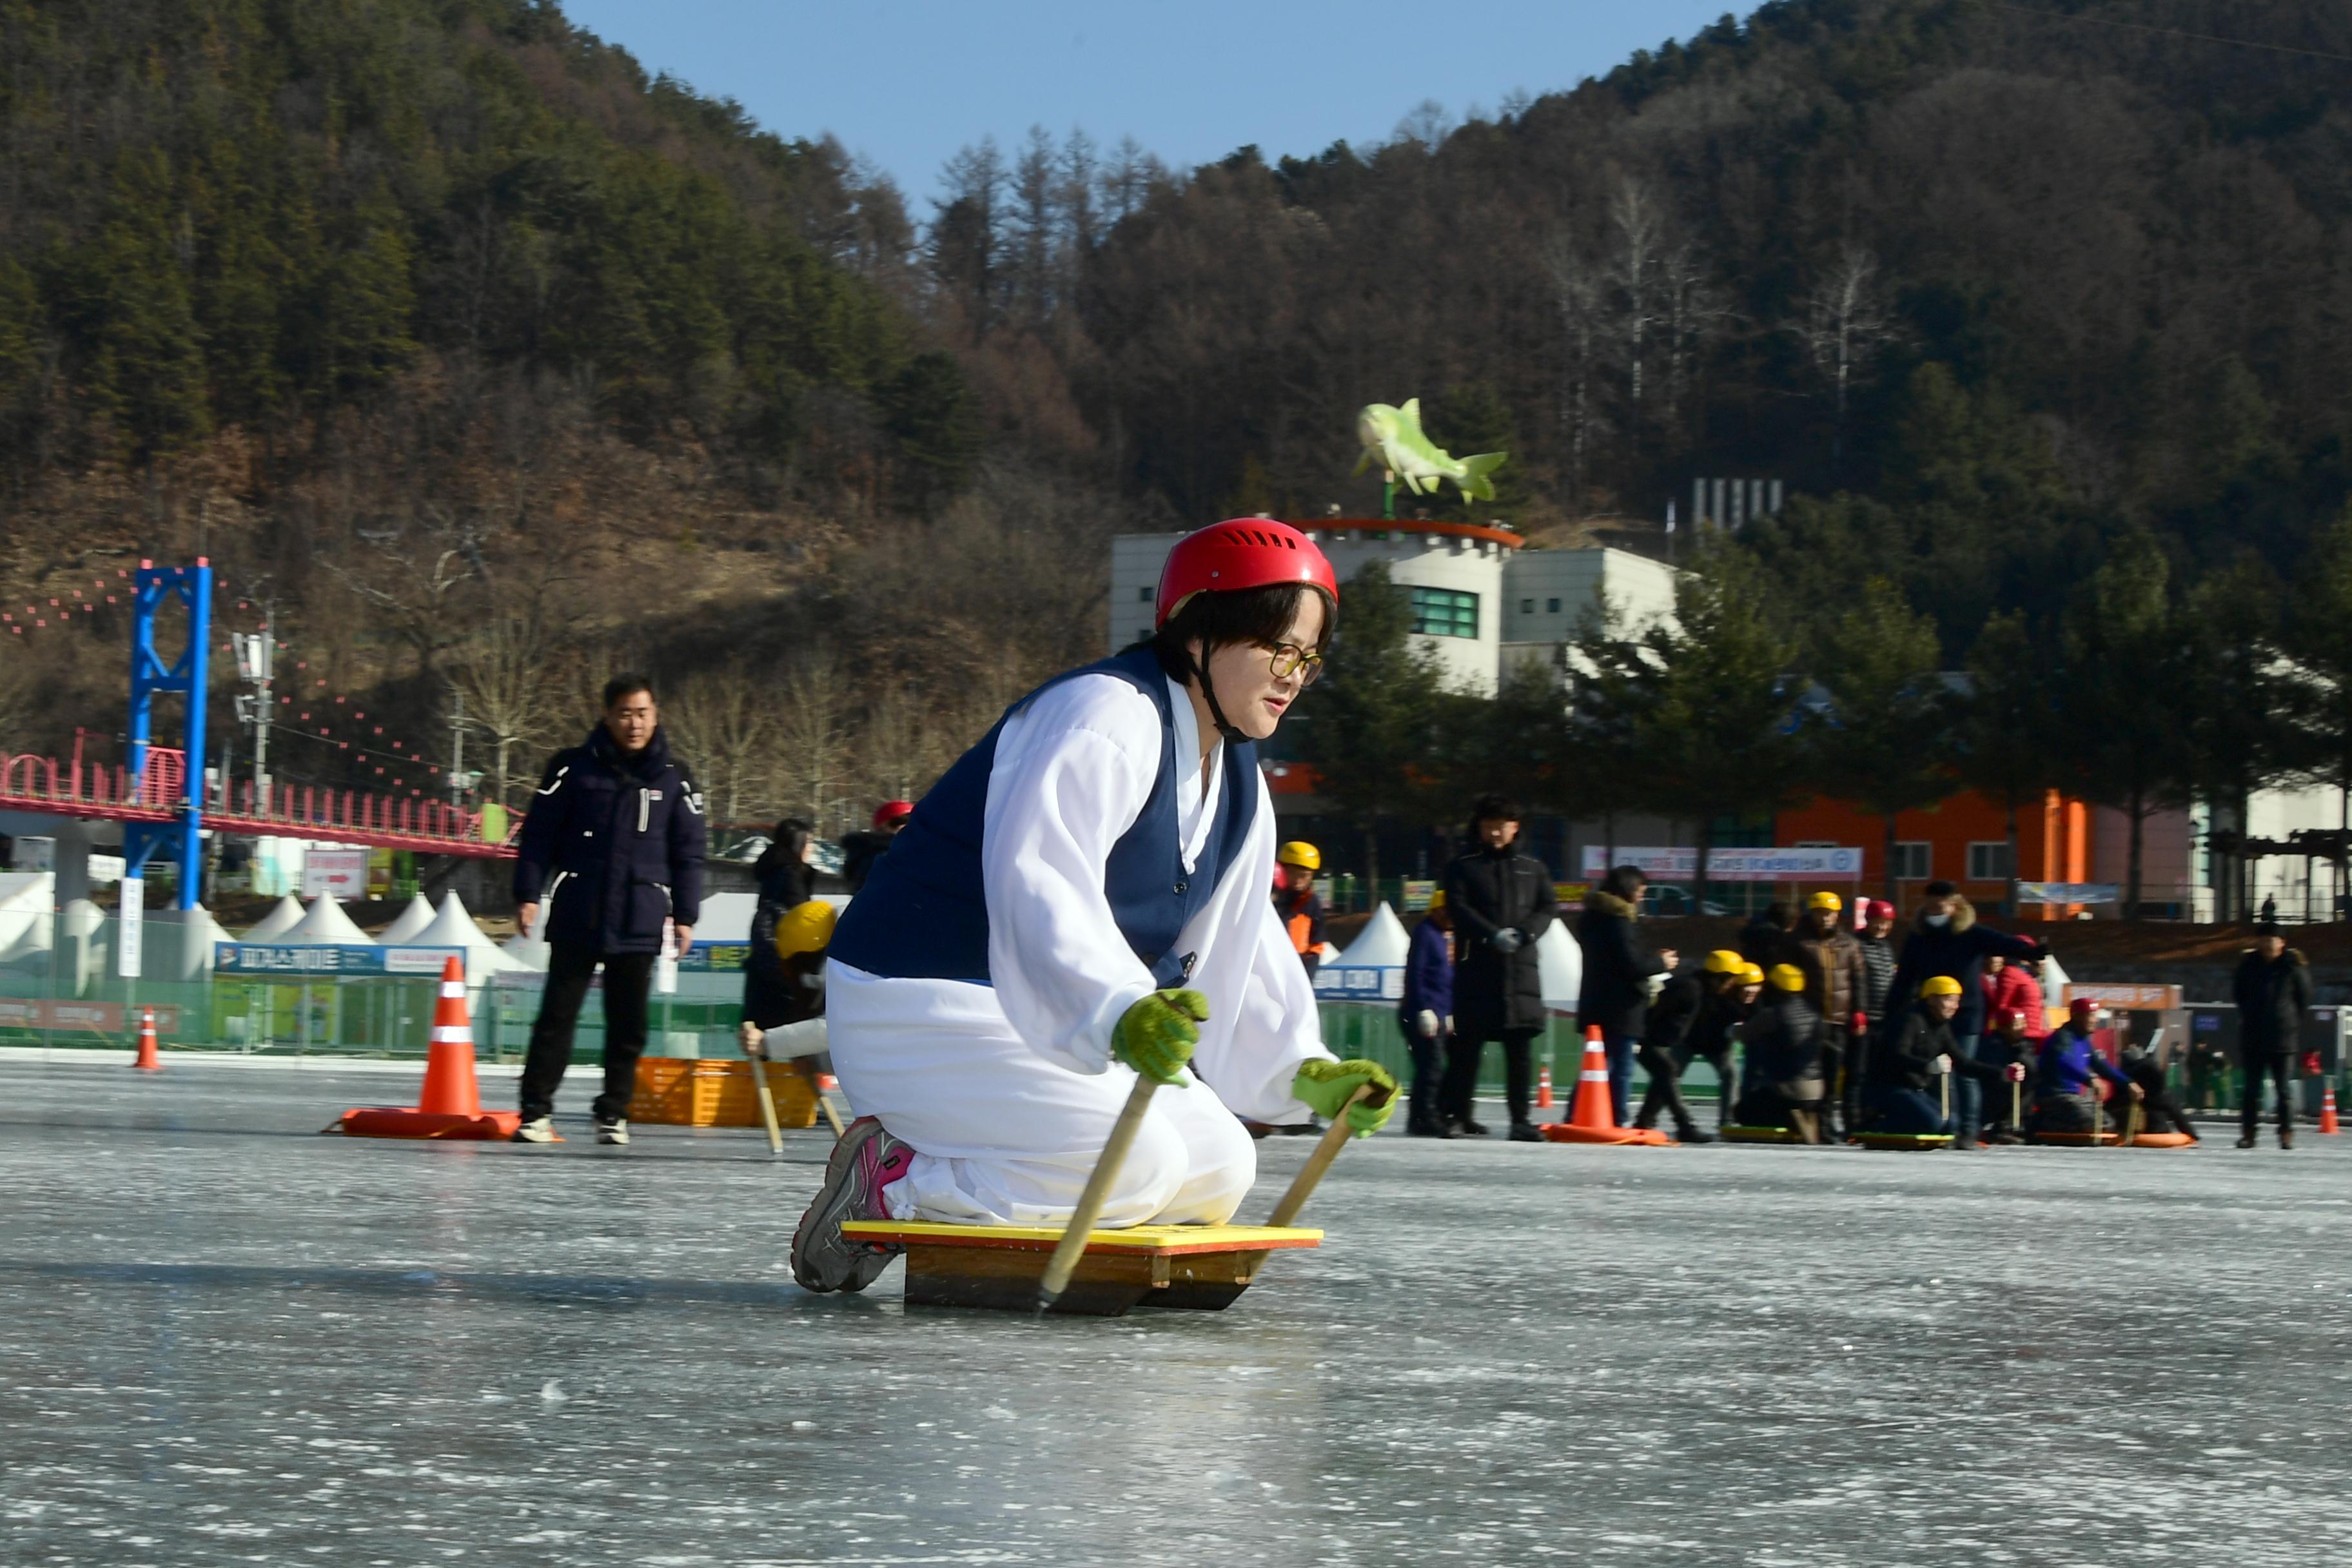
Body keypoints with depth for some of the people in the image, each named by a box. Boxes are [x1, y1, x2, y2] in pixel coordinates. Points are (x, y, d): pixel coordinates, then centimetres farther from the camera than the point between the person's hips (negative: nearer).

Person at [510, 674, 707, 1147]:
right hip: (576, 917, -2)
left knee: (629, 1024, 5)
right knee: (558, 1014, -2)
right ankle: (536, 1110, 3)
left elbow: (688, 853, 10)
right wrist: (528, 895, -5)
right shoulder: (575, 768, 0)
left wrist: (685, 916, 6)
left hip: (639, 923, 2)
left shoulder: (673, 778, 7)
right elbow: (539, 834, 1)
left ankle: (613, 1112, 16)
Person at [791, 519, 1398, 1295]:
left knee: (1221, 1166, 3)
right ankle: (887, 1186, -9)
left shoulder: (1237, 782, 12)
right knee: (1133, 1164, -26)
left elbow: (1241, 951, 17)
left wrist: (1306, 1073, 2)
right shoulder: (1105, 714, -20)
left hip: (1047, 1025, 11)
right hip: (922, 1009, -11)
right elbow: (1036, 884, -36)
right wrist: (1120, 1014, -51)